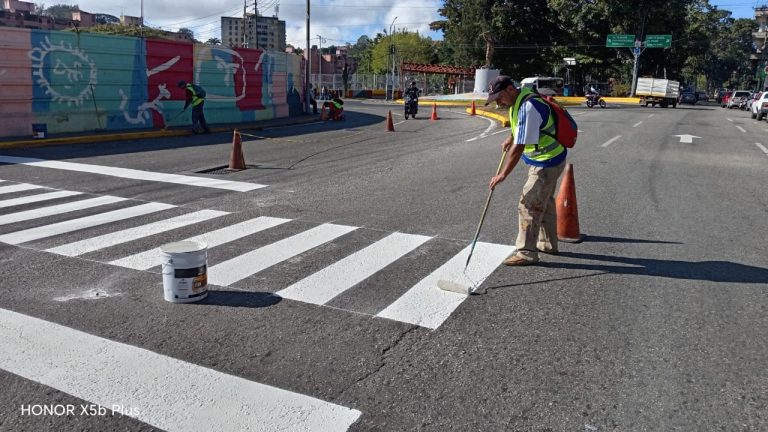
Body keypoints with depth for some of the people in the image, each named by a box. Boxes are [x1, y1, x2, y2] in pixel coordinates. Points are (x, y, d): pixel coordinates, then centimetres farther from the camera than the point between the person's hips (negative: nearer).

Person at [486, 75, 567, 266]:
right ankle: (548, 244, 35)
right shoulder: (520, 98, 2)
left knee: (529, 205, -8)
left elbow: (519, 147, -31)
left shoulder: (528, 108, -29)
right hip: (543, 160, 11)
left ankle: (526, 253, 0)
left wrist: (502, 175, -28)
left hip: (547, 163, -11)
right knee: (545, 202, 20)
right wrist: (510, 138, 35)